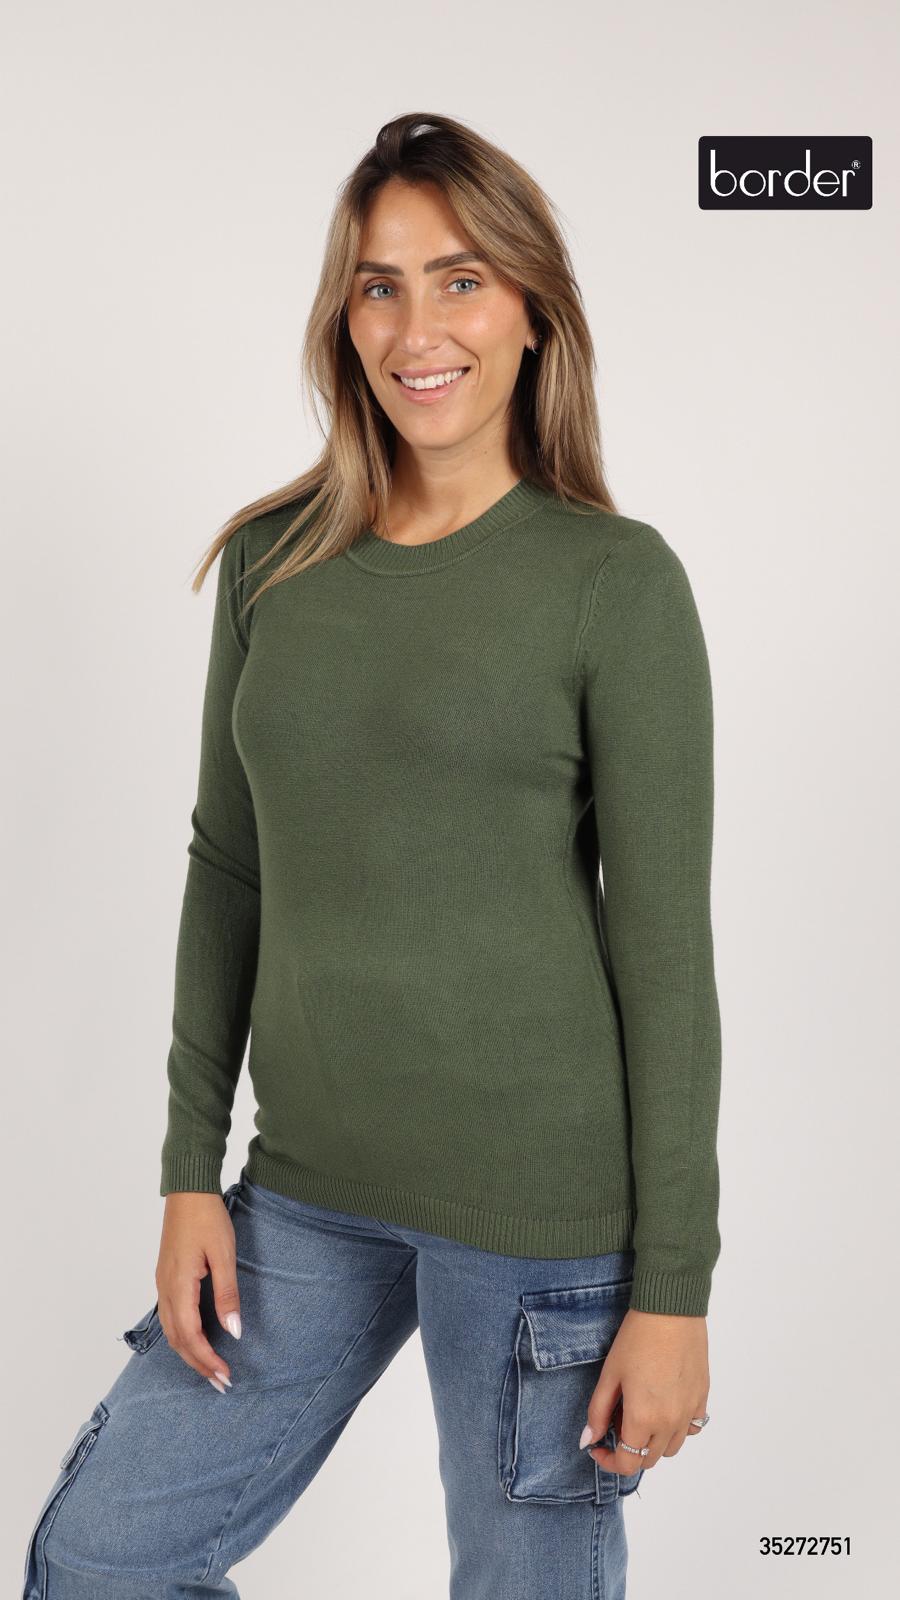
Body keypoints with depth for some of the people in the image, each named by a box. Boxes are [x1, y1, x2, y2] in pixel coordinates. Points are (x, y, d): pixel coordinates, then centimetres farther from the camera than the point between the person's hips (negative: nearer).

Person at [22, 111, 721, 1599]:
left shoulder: (615, 580, -8)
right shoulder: (271, 563, 5)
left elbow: (666, 945, -9)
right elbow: (227, 875, 9)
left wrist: (674, 1286, -8)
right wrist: (192, 1174, 7)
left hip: (541, 1202, -4)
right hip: (313, 1193, 5)